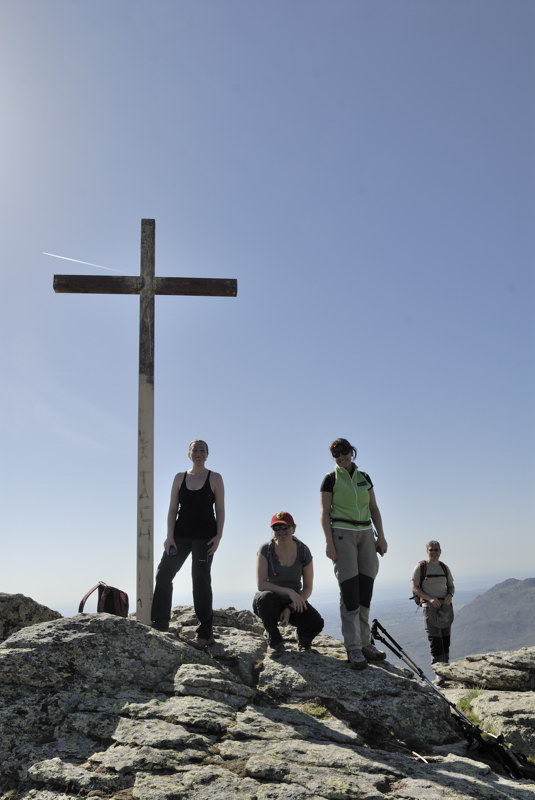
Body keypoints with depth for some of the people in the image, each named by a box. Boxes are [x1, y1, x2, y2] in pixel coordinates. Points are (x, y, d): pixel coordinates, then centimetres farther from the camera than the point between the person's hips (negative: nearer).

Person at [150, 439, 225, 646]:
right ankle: (159, 625, 8)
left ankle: (205, 633, 8)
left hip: (205, 536, -3)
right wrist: (170, 536, -5)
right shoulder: (180, 478, 8)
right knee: (163, 575, -2)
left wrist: (218, 536, -11)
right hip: (181, 534, 3)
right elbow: (173, 509, 5)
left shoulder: (215, 478, 2)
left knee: (201, 581, 0)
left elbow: (220, 510, 0)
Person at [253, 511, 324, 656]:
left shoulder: (303, 551, -8)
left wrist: (290, 609, -17)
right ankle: (274, 641, -11)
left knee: (316, 623, -28)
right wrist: (289, 591, -30)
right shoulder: (266, 550, -13)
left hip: (294, 601, 1)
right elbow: (261, 584, -20)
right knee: (265, 597, -38)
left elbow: (308, 588, -4)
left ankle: (303, 639, 12)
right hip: (270, 602, -1)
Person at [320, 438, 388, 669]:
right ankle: (353, 649, -5)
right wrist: (329, 542, -13)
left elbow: (374, 509, 14)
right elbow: (325, 513, -4)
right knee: (350, 593, -8)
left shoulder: (364, 477, 13)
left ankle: (365, 644, 12)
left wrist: (381, 536, 5)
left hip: (366, 533, 5)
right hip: (342, 533, -5)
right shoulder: (331, 479, 1)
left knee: (365, 593, 4)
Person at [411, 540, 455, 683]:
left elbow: (451, 586, 16)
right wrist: (429, 598, -19)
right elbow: (414, 588, -6)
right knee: (435, 640, -11)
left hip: (446, 606, 5)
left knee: (445, 639, 8)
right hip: (429, 606, -5)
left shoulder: (444, 568, 11)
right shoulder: (421, 567, -2)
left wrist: (450, 595, -6)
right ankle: (438, 673, -12)